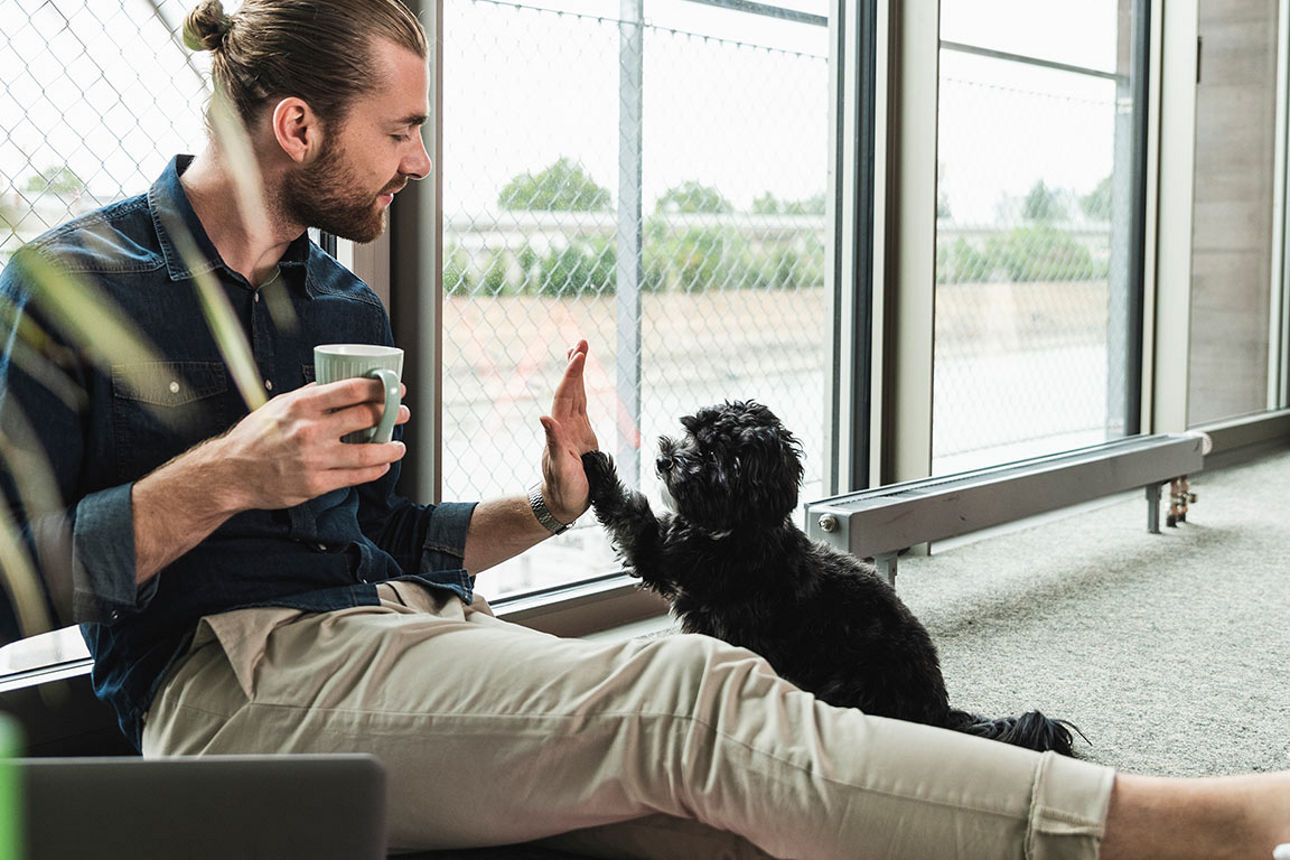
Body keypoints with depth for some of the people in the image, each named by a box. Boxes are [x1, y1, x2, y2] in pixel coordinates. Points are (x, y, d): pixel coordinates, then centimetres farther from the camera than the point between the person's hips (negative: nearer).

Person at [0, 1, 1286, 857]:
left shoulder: (345, 308, 23)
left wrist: (543, 508, 8)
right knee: (694, 700, -27)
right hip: (238, 679, -7)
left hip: (401, 631, 7)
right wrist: (223, 477, -13)